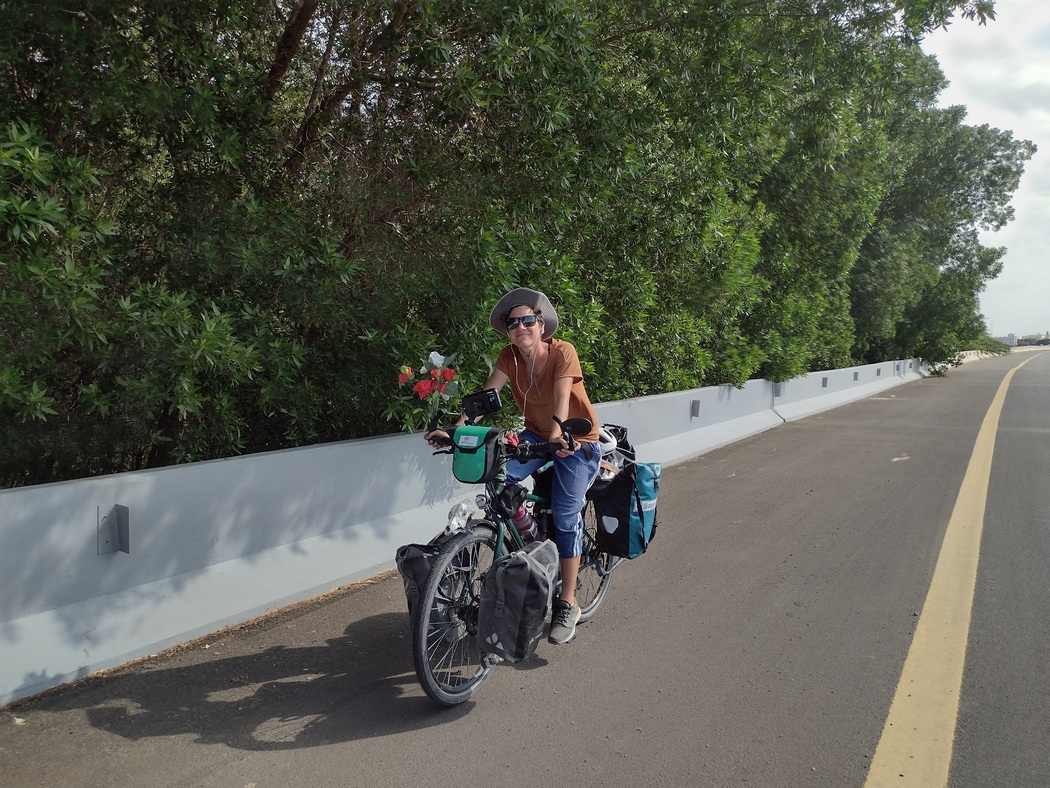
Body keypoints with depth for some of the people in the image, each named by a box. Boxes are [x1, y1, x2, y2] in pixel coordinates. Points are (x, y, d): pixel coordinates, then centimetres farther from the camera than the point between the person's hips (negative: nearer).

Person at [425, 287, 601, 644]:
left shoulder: (562, 351, -21)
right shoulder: (510, 357, -9)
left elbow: (562, 396, -36)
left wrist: (558, 433, -55)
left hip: (576, 440, -4)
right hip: (536, 435, 4)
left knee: (566, 516, -14)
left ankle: (567, 606, -2)